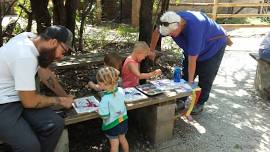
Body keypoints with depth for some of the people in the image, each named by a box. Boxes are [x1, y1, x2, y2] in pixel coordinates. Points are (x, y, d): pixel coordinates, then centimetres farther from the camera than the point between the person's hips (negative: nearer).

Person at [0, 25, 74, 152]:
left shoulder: (32, 38, -2)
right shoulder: (25, 56, -29)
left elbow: (45, 73, 11)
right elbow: (29, 102, -22)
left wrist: (65, 96, 6)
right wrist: (59, 101, -7)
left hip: (17, 97, 8)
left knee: (56, 124, -12)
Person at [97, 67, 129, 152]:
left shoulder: (105, 98, -32)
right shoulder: (121, 90, -15)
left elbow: (105, 115, -26)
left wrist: (99, 111, -5)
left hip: (112, 125, -5)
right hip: (123, 121, 6)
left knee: (114, 144, 15)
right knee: (122, 139, 28)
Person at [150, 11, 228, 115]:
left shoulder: (194, 27, -43)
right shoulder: (172, 22, -23)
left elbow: (192, 58, -39)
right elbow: (157, 32, -1)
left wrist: (190, 81, -32)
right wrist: (151, 50, 6)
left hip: (214, 45, -6)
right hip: (193, 47, 6)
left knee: (205, 78, -5)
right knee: (186, 74, 1)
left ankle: (199, 104, 10)